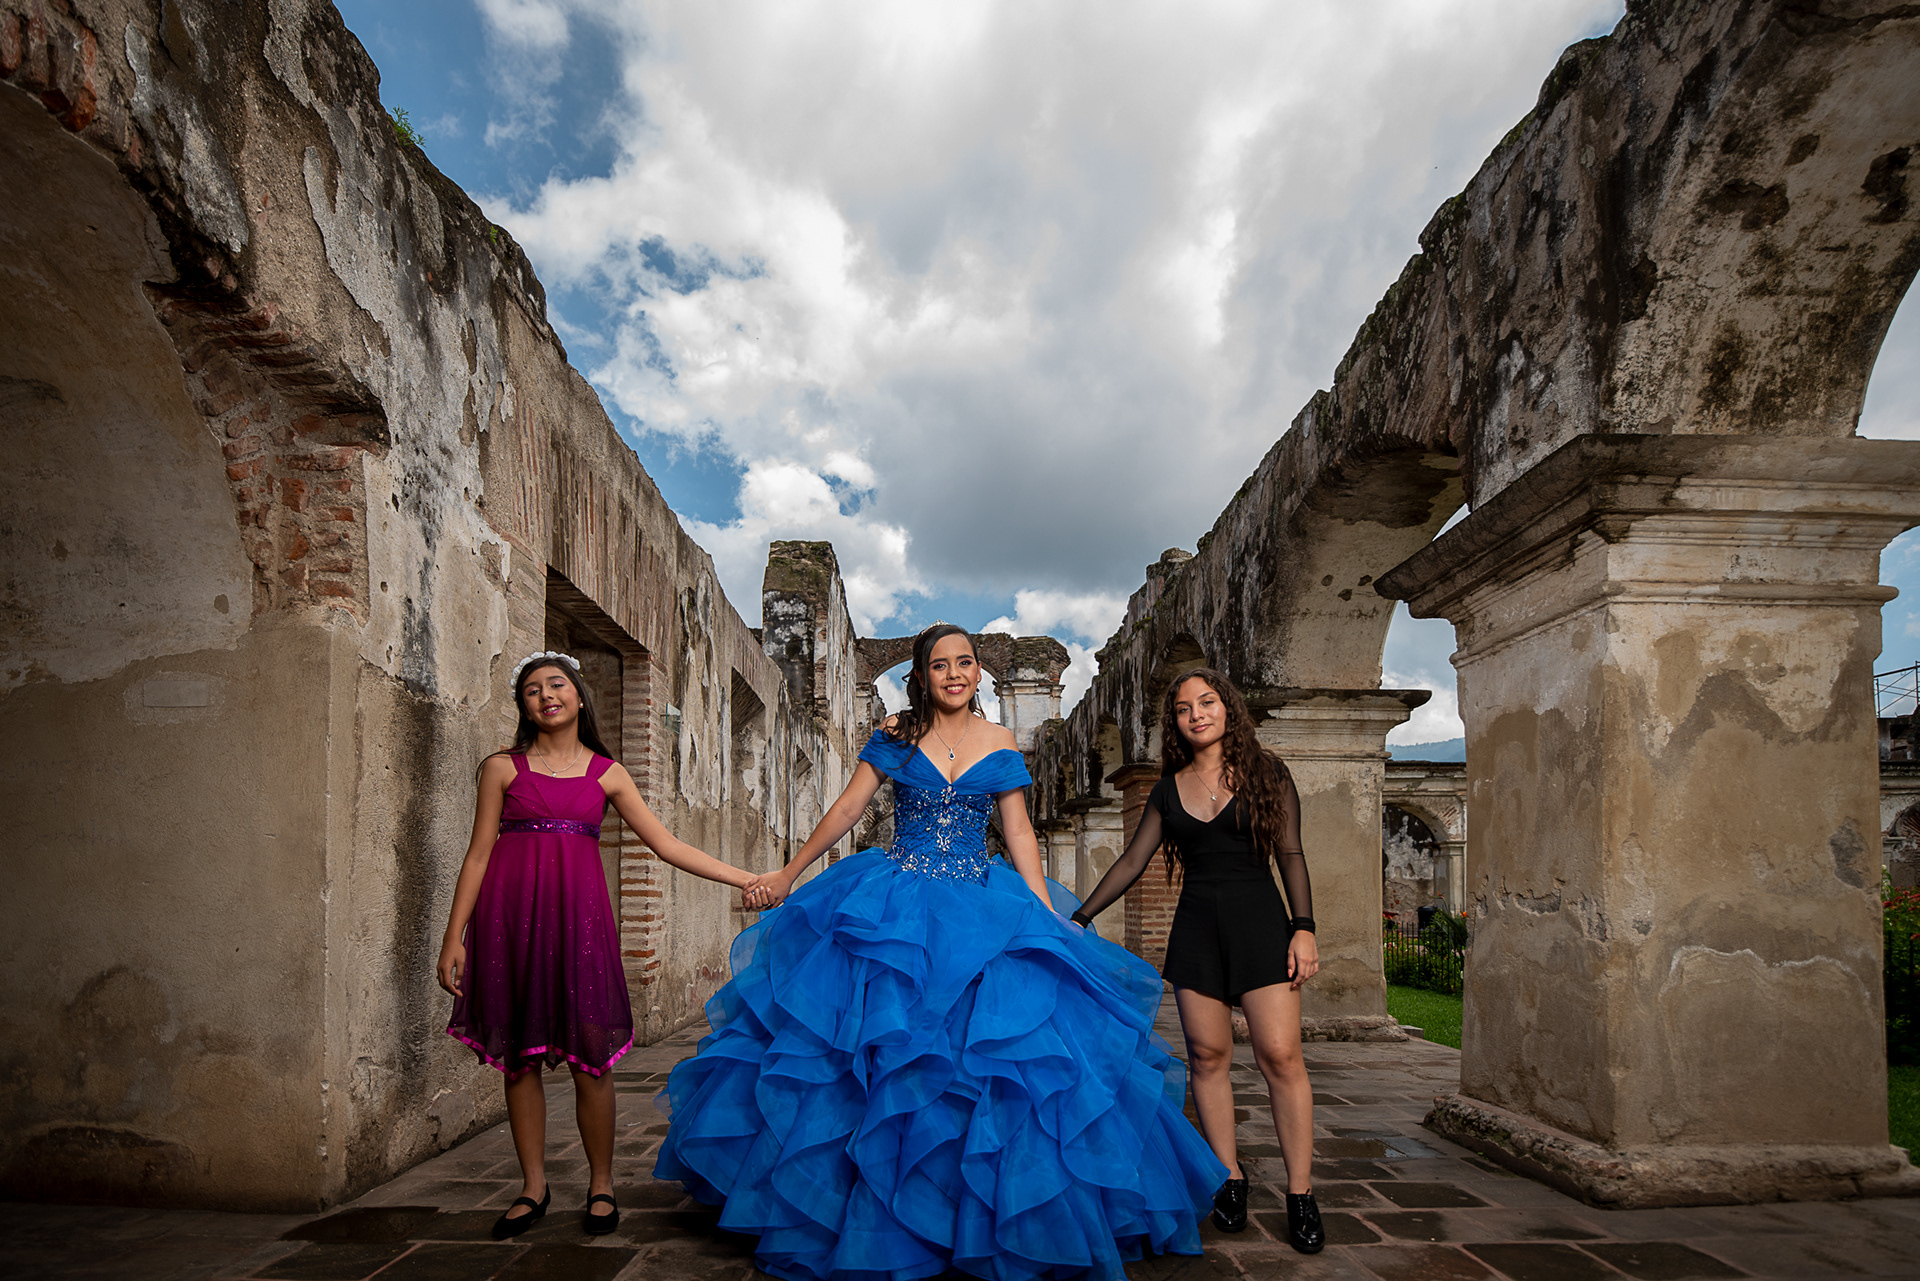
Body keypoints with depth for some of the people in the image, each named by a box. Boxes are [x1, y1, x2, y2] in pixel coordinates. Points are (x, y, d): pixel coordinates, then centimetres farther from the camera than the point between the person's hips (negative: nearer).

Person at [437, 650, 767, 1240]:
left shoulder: (607, 773, 11)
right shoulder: (503, 767, 8)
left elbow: (668, 845, 10)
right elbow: (479, 853, 7)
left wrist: (749, 878, 6)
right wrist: (453, 936, 1)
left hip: (578, 910, 0)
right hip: (511, 910, 0)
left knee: (589, 1057, -2)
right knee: (518, 1056, 4)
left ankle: (601, 1185, 14)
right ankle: (533, 1187, 19)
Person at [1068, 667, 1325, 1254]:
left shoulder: (1266, 775, 4)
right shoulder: (1169, 790, 11)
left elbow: (1291, 855, 2)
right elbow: (1132, 861, 13)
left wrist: (1304, 928, -8)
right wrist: (1079, 917, 9)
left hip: (1258, 919, -3)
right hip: (1196, 925, 3)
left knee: (1280, 1055, -8)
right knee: (1208, 1055, 2)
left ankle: (1300, 1194, 0)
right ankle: (1229, 1180, 14)